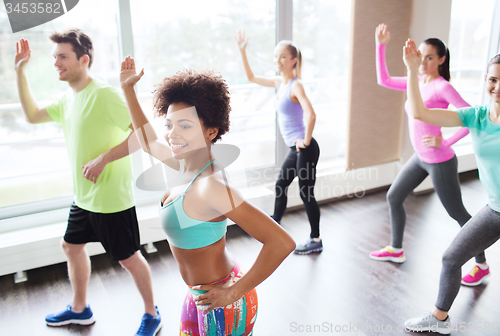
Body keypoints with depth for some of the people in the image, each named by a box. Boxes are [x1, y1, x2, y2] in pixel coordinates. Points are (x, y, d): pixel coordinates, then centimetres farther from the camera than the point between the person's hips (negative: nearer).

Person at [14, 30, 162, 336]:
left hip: (111, 198, -9)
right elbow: (33, 115, 21)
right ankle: (79, 309, 44)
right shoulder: (68, 99, 9)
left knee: (128, 258, 4)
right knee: (72, 246, 22)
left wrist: (103, 159, -27)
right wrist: (20, 72, 14)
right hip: (84, 197, 9)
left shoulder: (104, 94, -20)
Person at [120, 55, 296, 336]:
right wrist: (128, 88, 19)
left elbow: (282, 242, -34)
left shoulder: (210, 186, -30)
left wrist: (234, 293, -23)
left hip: (221, 308, -8)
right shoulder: (189, 163, -5)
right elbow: (149, 142, 17)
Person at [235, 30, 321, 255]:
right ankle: (275, 223, 38)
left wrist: (306, 140, -22)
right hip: (294, 149, 9)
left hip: (305, 150, -9)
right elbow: (251, 78, 20)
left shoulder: (295, 85, -16)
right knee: (281, 185, 19)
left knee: (306, 193, 2)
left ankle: (316, 240, 17)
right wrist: (242, 51, 15)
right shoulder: (279, 82, 9)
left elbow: (311, 115, -31)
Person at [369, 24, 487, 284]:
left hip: (439, 161, -8)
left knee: (457, 213, 5)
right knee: (393, 197, 15)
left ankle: (481, 265, 25)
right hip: (420, 158, 8)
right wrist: (380, 46, 5)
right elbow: (384, 80, 11)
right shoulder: (417, 82, 4)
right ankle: (395, 249, 32)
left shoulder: (442, 87, -18)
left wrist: (446, 142, -22)